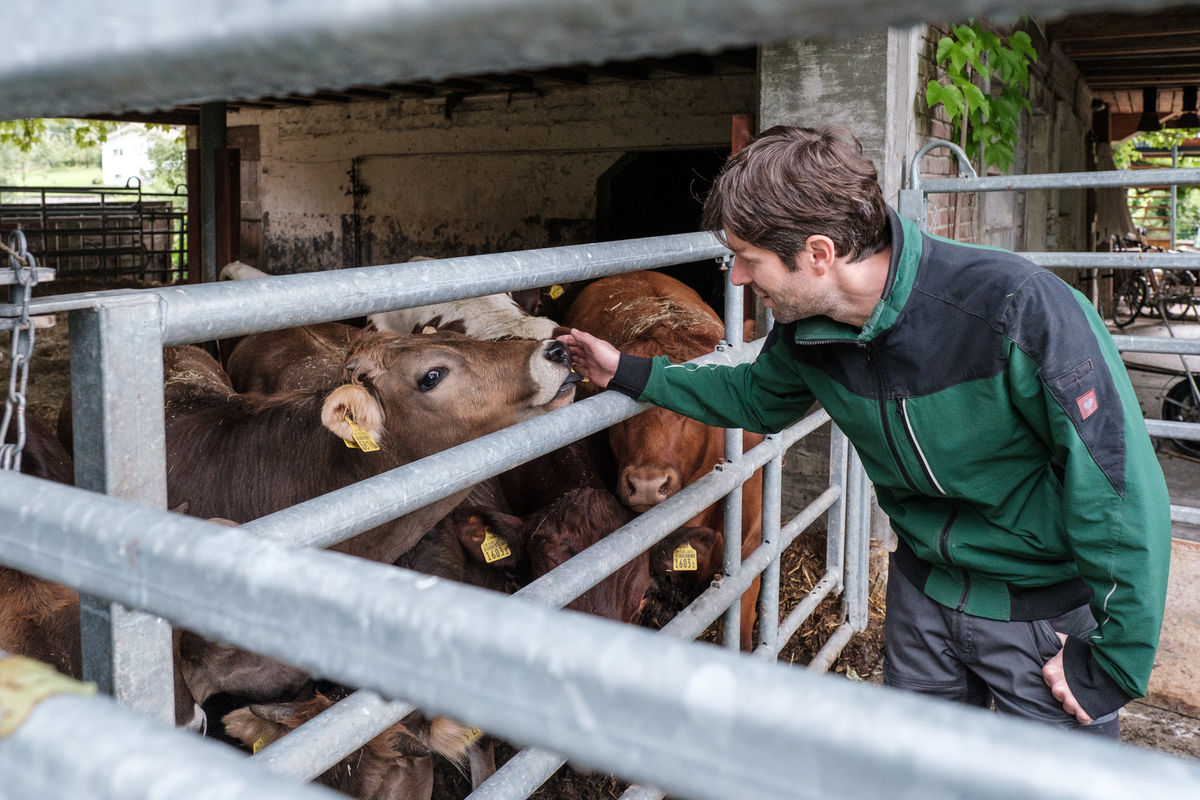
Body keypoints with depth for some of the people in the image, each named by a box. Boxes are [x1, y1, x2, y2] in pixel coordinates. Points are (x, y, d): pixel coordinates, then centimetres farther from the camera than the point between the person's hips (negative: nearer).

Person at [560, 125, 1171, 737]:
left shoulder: (1019, 310, -31)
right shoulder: (805, 328, -11)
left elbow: (1123, 485, -24)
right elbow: (756, 395, 13)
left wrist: (1115, 662, -19)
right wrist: (629, 373, 8)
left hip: (1050, 614, -5)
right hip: (924, 590, 5)